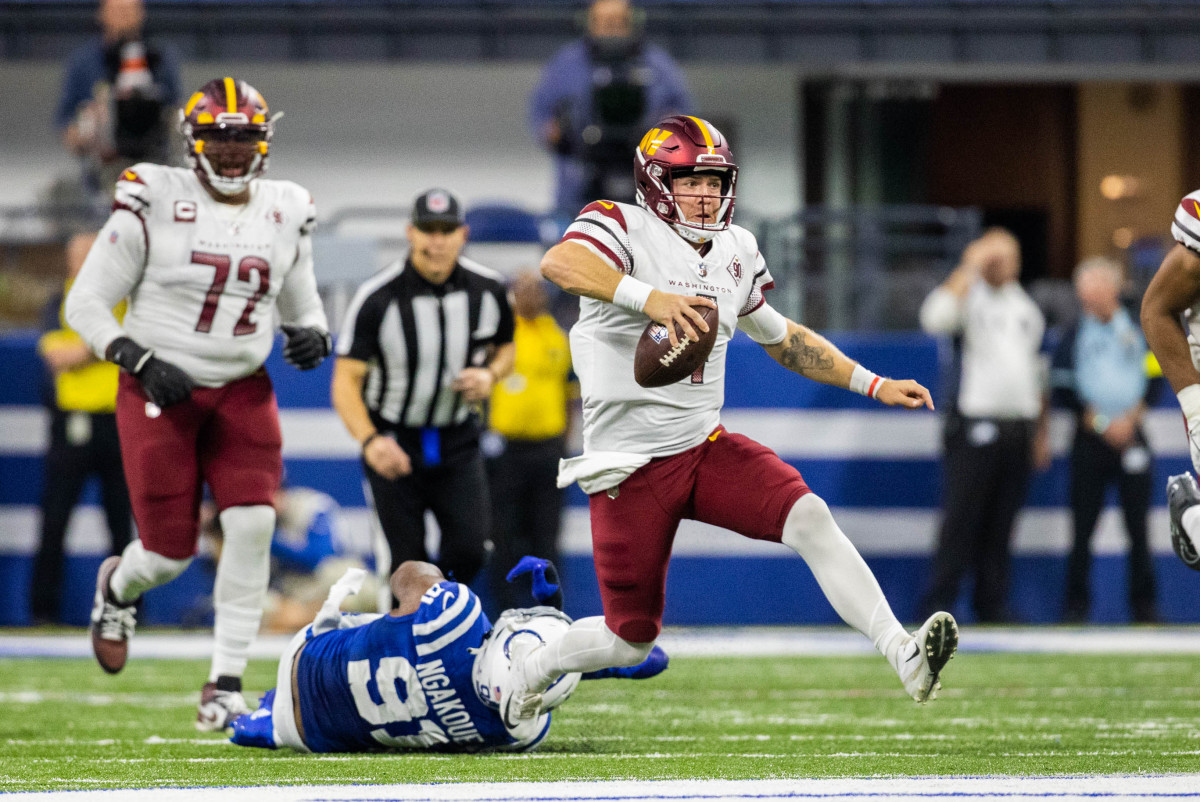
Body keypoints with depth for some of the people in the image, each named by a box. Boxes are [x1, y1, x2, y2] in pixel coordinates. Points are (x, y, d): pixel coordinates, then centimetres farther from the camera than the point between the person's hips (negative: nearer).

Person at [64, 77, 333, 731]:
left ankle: (226, 683, -7)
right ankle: (118, 586, 37)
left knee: (252, 524, -16)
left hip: (242, 390, 3)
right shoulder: (154, 203, -10)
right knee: (170, 553, -2)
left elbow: (300, 301, 20)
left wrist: (311, 334, -4)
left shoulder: (285, 212, 4)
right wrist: (141, 360, -20)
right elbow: (86, 303, -7)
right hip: (161, 391, -3)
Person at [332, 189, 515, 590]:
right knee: (407, 563, -5)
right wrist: (370, 441, -37)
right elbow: (346, 381, -20)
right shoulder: (377, 297, -18)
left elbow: (504, 347, 15)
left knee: (470, 548, -11)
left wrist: (489, 375, -10)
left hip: (457, 438, 3)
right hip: (394, 442, -3)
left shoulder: (488, 290, -6)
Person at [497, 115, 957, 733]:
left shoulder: (735, 252, 8)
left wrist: (873, 385, 18)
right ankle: (533, 665, 34)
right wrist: (649, 297, -51)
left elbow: (783, 339, 24)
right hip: (631, 468, -5)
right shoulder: (626, 229, -13)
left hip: (706, 448, 5)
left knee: (810, 519, -21)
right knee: (631, 639, 4)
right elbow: (560, 264, -36)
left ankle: (904, 657, -28)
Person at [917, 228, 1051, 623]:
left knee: (1001, 523, 7)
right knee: (962, 515, -9)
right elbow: (935, 317, -25)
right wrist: (970, 267, -18)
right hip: (975, 424, -6)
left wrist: (1041, 431, 18)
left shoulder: (1027, 309, 18)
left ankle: (992, 603, 12)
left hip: (1019, 424, 6)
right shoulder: (969, 297, -1)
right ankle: (939, 602, -8)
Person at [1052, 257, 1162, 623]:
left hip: (1132, 437, 1)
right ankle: (1076, 604, 2)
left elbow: (1153, 383, 8)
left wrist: (1130, 419, -7)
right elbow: (1063, 391, 0)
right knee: (1083, 527, -4)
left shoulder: (1139, 332, 9)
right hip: (1090, 439, -1)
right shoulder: (1074, 336, 5)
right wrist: (1101, 422, -9)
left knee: (1138, 526, -2)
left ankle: (1144, 605, 4)